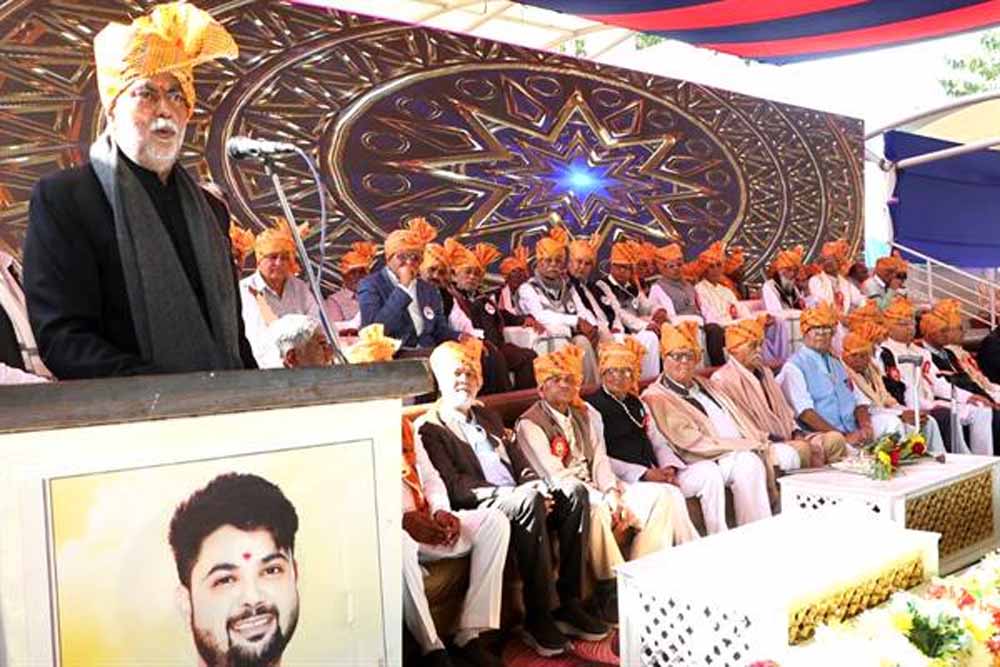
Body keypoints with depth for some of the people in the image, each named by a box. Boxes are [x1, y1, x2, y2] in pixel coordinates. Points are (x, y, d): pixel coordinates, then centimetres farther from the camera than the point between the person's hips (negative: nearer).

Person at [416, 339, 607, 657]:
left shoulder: (488, 416, 26)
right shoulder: (429, 427, 3)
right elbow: (453, 485, -10)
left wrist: (539, 489, -2)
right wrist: (509, 494, -20)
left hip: (519, 500, 7)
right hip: (478, 509, -7)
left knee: (574, 489, -18)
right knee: (529, 500, -34)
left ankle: (569, 603, -14)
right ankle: (537, 617, -26)